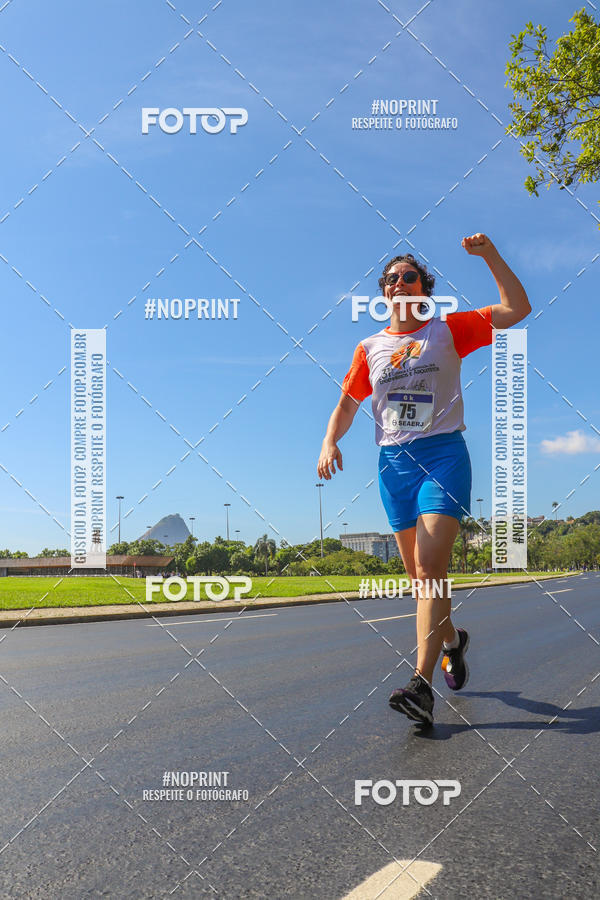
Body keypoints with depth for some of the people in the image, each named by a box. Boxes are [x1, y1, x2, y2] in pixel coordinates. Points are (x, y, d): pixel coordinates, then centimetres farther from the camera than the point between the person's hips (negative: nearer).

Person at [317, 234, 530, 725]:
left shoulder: (449, 329, 5)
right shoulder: (370, 347, 13)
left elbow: (518, 308, 0)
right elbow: (348, 403, 21)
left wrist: (490, 255, -7)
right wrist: (330, 442, 3)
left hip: (443, 453, -4)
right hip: (393, 462, 4)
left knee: (430, 566, -18)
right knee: (418, 573, 11)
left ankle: (422, 683, -21)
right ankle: (453, 639, 37)